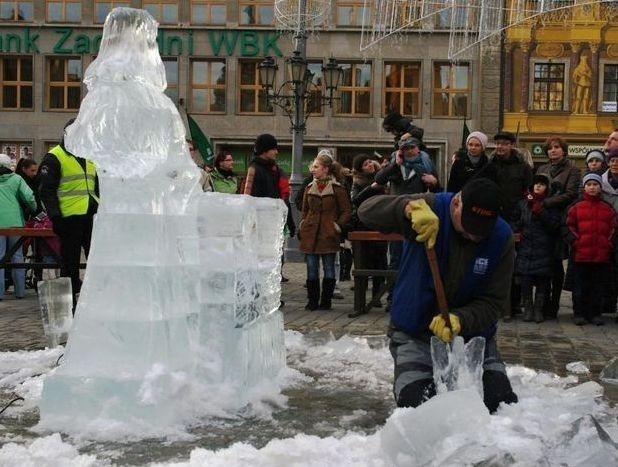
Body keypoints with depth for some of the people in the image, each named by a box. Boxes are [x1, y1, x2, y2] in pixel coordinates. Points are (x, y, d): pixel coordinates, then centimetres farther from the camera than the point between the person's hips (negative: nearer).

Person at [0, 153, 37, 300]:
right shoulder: (16, 179, 5)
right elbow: (29, 197, -2)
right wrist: (34, 210, 16)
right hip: (15, 222, 1)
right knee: (17, 255, 10)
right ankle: (20, 291, 12)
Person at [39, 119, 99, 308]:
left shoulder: (89, 159, 20)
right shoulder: (54, 158, -2)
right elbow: (47, 191, -8)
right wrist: (55, 217, -16)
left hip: (92, 216, 6)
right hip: (70, 217, -6)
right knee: (70, 263, 1)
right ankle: (69, 304, 9)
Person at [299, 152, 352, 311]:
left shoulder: (337, 188, -4)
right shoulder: (309, 188, 11)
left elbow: (347, 211, -1)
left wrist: (338, 225, -11)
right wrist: (303, 223, 7)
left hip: (328, 234, -4)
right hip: (310, 234, 4)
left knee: (329, 269, 3)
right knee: (311, 269, 5)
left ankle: (325, 301, 11)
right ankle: (312, 301, 12)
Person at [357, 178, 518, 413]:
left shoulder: (501, 237, -11)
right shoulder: (431, 209, -16)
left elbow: (494, 302, -13)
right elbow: (366, 210, -24)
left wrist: (460, 320, -32)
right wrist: (410, 208, -41)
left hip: (473, 332, 2)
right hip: (415, 334, -2)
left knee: (503, 403, -11)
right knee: (414, 405, -18)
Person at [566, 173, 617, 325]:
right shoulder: (576, 207, 4)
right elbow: (570, 226, 3)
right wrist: (575, 241, -7)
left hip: (601, 255, 2)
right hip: (581, 254, -2)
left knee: (597, 286, 8)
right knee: (580, 286, 3)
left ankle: (595, 314, 17)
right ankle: (579, 313, 11)